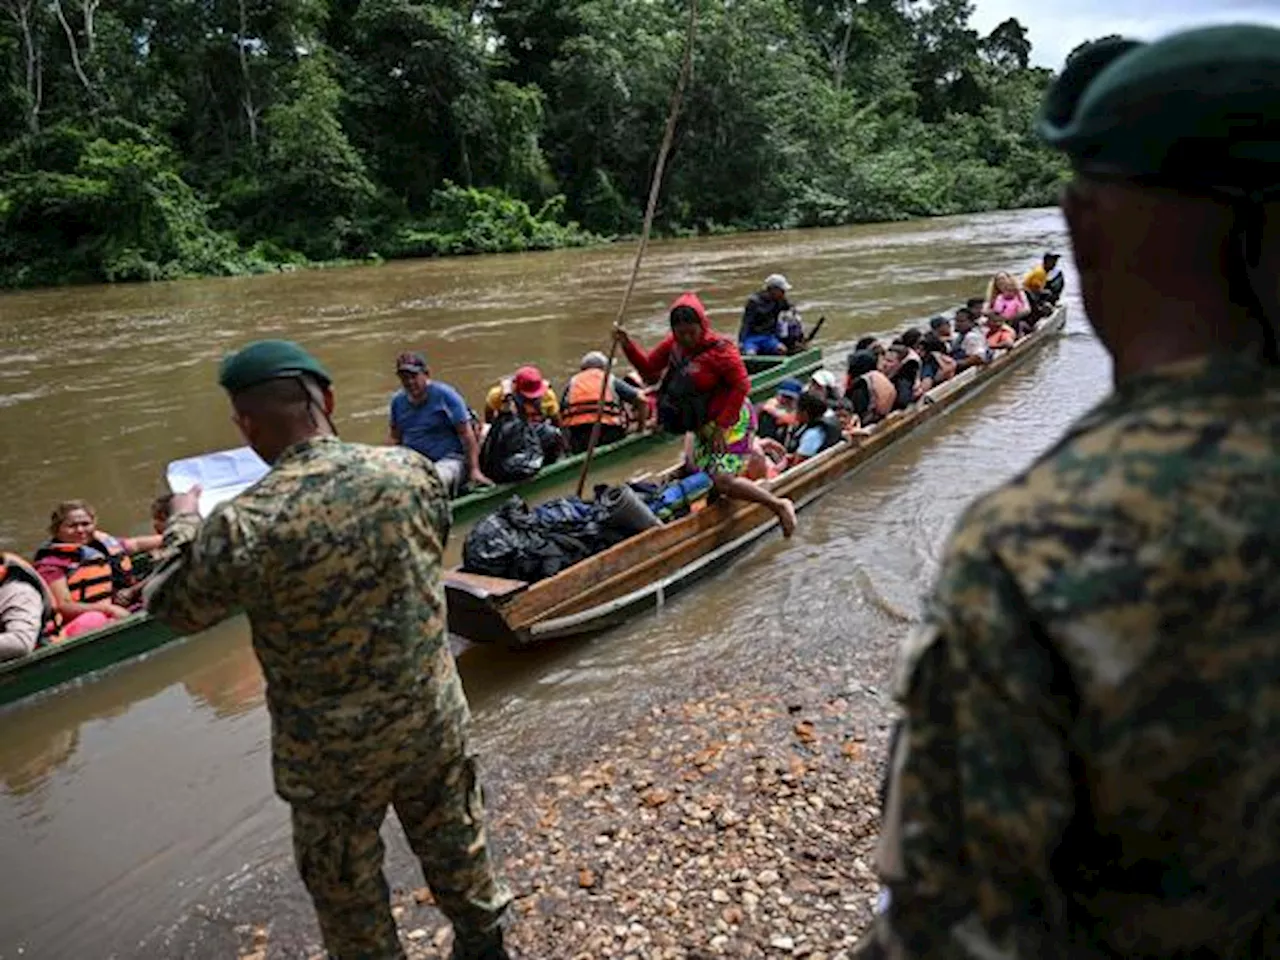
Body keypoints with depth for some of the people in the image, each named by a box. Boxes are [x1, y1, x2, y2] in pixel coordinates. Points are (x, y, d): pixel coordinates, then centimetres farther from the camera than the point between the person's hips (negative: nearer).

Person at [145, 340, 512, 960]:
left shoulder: (242, 529, -26)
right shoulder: (411, 470, -15)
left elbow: (173, 608, -6)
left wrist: (182, 523, 11)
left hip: (334, 751, -4)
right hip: (435, 718, 4)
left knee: (346, 886, 22)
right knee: (454, 838, 27)